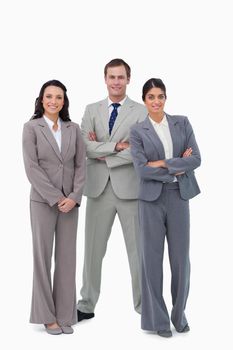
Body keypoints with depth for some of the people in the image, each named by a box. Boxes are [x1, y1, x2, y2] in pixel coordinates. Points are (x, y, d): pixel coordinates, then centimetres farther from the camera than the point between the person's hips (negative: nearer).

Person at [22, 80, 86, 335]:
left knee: (67, 257, 4)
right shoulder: (31, 127, -2)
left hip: (70, 201, 3)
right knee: (43, 256, 1)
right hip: (43, 200, -3)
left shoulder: (73, 128, 8)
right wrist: (55, 198, -13)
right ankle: (47, 316, 10)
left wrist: (74, 197, -9)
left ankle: (65, 316, 11)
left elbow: (80, 165, 5)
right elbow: (31, 167, -9)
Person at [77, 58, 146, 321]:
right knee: (93, 248, 9)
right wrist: (116, 146, -16)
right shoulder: (91, 110, 9)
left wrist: (105, 156, -10)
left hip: (130, 188, -2)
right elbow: (86, 146, -5)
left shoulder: (141, 112, 0)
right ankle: (87, 305, 21)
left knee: (137, 249, 5)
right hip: (99, 188, 3)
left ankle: (143, 305, 17)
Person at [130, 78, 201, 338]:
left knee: (180, 257, 5)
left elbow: (196, 159, -2)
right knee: (152, 257, 2)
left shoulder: (182, 123, 7)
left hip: (178, 196, 2)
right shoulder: (137, 131, 0)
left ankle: (179, 314, 23)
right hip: (152, 198, -2)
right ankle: (157, 318, 14)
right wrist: (177, 168, -11)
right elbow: (141, 169, -11)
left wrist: (164, 163, -12)